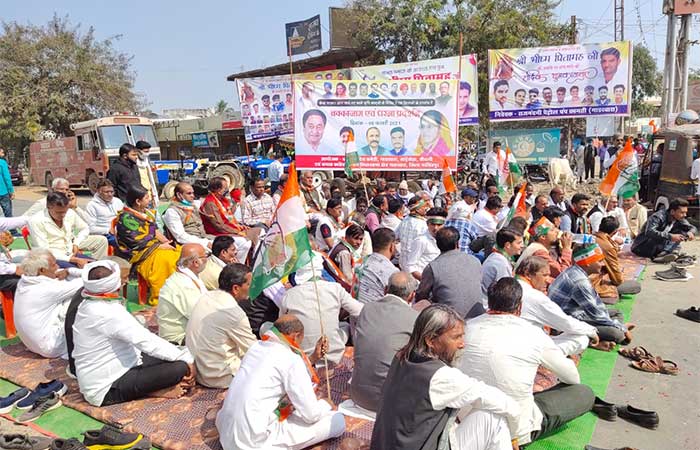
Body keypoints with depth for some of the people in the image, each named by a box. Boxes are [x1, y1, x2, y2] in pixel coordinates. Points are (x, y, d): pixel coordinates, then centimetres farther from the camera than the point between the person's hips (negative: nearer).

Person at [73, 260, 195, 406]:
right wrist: (187, 359, -17)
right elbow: (148, 342, -27)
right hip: (108, 389, -10)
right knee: (181, 367, -22)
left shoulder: (88, 306, 4)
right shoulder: (109, 313, -26)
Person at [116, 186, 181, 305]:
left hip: (153, 245, 8)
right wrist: (160, 246, -14)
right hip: (137, 253, -8)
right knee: (164, 259, -35)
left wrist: (167, 242, -1)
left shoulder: (146, 212, 15)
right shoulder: (126, 218, -9)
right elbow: (135, 243, -15)